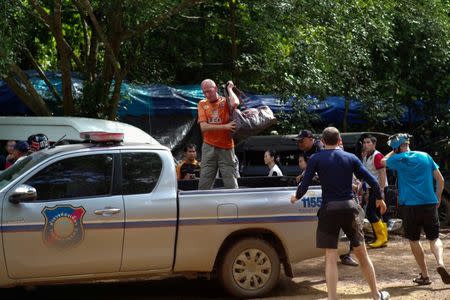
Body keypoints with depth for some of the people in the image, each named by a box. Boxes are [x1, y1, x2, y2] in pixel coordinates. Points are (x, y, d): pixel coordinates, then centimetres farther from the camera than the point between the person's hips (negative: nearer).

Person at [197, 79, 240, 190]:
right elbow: (203, 127, -4)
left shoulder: (225, 102, 3)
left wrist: (229, 89, -5)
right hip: (209, 148, 2)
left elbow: (235, 103, -23)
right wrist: (224, 127, -14)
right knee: (204, 184, 1)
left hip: (226, 148, -2)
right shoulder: (202, 104, 8)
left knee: (231, 185, -1)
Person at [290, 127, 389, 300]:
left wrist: (296, 197, 14)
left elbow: (305, 185, -7)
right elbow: (371, 180, 4)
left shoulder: (316, 159, -1)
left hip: (328, 209, -2)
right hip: (349, 208, 2)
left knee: (330, 258, 0)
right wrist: (380, 199, 20)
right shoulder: (351, 158, 6)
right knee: (362, 253, 15)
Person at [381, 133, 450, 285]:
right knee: (434, 238, 12)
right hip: (430, 203, 2)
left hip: (409, 205, -2)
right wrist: (438, 197, 18)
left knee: (414, 240, 11)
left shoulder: (399, 159, -1)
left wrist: (394, 151, 24)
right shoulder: (425, 156, 6)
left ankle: (424, 275, 10)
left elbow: (383, 161, 21)